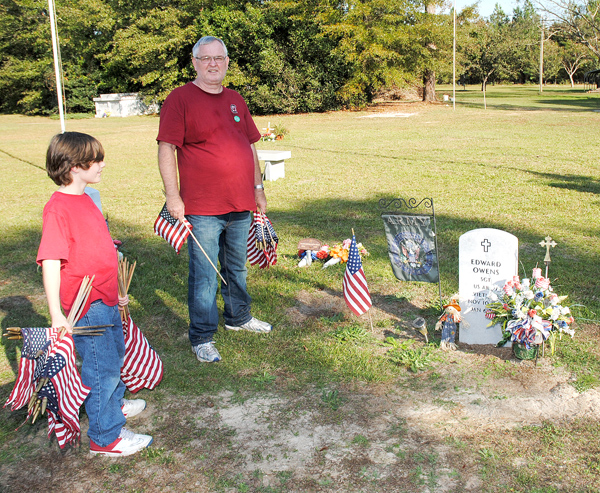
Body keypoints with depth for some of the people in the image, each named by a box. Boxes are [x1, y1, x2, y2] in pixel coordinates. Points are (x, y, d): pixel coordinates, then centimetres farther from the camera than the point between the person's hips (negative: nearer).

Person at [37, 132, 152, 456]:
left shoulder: (84, 199, 10)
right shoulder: (57, 208, -20)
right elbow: (50, 263, -24)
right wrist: (56, 315, -27)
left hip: (105, 300, 10)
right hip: (86, 307, -9)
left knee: (115, 354, 25)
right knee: (101, 366, 0)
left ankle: (114, 403, 48)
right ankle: (105, 437, 15)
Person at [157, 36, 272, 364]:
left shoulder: (235, 100, 14)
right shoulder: (180, 99, -5)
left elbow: (249, 146, 19)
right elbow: (166, 149, -10)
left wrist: (258, 188, 16)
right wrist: (172, 195, -15)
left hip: (240, 206, 6)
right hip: (202, 209, -6)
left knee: (237, 267, 20)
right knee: (204, 275, -1)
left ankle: (238, 317, 39)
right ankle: (202, 338, 11)